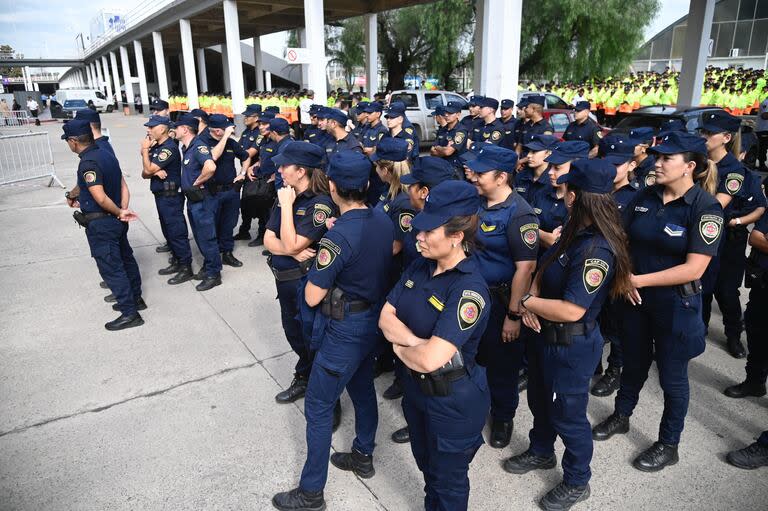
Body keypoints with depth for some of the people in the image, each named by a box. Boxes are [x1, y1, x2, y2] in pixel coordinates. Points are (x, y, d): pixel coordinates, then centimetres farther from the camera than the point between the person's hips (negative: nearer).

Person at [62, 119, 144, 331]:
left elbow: (101, 198, -25)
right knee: (125, 258, 19)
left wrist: (119, 212, -12)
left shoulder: (88, 163, -22)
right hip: (116, 221, 9)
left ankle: (130, 313, 3)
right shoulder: (106, 155, 6)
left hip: (100, 224, -9)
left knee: (111, 267, -2)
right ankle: (135, 298, 33)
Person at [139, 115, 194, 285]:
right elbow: (145, 174, 8)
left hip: (171, 197, -9)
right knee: (168, 232, 16)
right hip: (161, 196, 9)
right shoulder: (156, 147, 11)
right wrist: (155, 171, -13)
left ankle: (186, 268, 3)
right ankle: (176, 262, 28)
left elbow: (148, 169, -18)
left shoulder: (169, 148, -16)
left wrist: (145, 150, -7)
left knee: (177, 232, -4)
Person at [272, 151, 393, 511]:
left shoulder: (338, 236, -28)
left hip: (344, 330, -8)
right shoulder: (384, 221, -4)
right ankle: (363, 456, 45)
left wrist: (319, 265, -3)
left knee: (318, 407, 6)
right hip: (374, 320, 8)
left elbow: (312, 297, -21)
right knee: (363, 389, 25)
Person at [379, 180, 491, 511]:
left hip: (453, 400, -7)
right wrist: (417, 342, -21)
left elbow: (430, 359, -35)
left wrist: (400, 348, -15)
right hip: (415, 385, 8)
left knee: (448, 478, 18)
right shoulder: (419, 267, -5)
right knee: (425, 463, 30)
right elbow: (386, 317, -4)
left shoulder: (469, 289, -30)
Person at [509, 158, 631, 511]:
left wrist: (526, 302, -19)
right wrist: (533, 300, -11)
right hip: (545, 335, 9)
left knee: (567, 414, 11)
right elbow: (544, 269, 8)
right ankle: (541, 452, 52)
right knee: (540, 401, 27)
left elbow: (571, 310, -32)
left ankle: (576, 483, 35)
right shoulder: (573, 233, 1)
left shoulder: (597, 250, -29)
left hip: (571, 346, -9)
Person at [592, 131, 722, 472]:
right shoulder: (644, 197, -2)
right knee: (634, 363, 22)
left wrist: (639, 280, -22)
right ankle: (621, 416, 44)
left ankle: (668, 445, 31)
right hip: (635, 298, 5)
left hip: (676, 304, -4)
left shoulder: (706, 207, -17)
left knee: (671, 376, 11)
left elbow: (694, 268, -22)